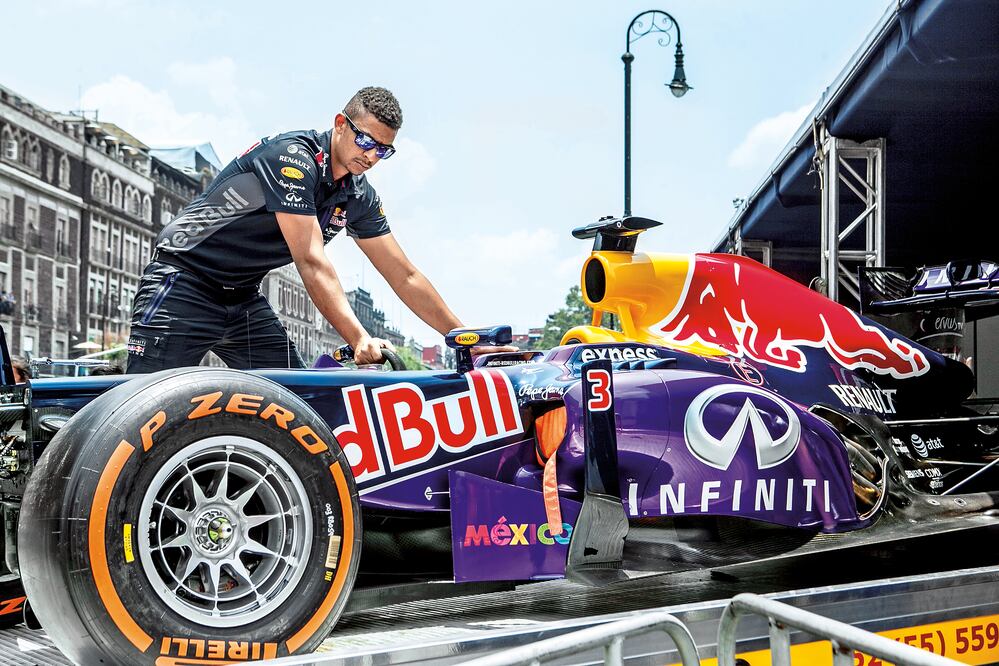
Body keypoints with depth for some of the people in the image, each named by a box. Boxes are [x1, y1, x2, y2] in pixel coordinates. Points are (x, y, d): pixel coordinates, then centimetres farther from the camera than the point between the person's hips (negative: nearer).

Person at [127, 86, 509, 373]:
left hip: (244, 298, 8)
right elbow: (311, 263, -28)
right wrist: (359, 339, -35)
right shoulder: (293, 157, -21)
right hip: (184, 282, -8)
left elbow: (404, 277, 6)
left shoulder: (359, 197, 3)